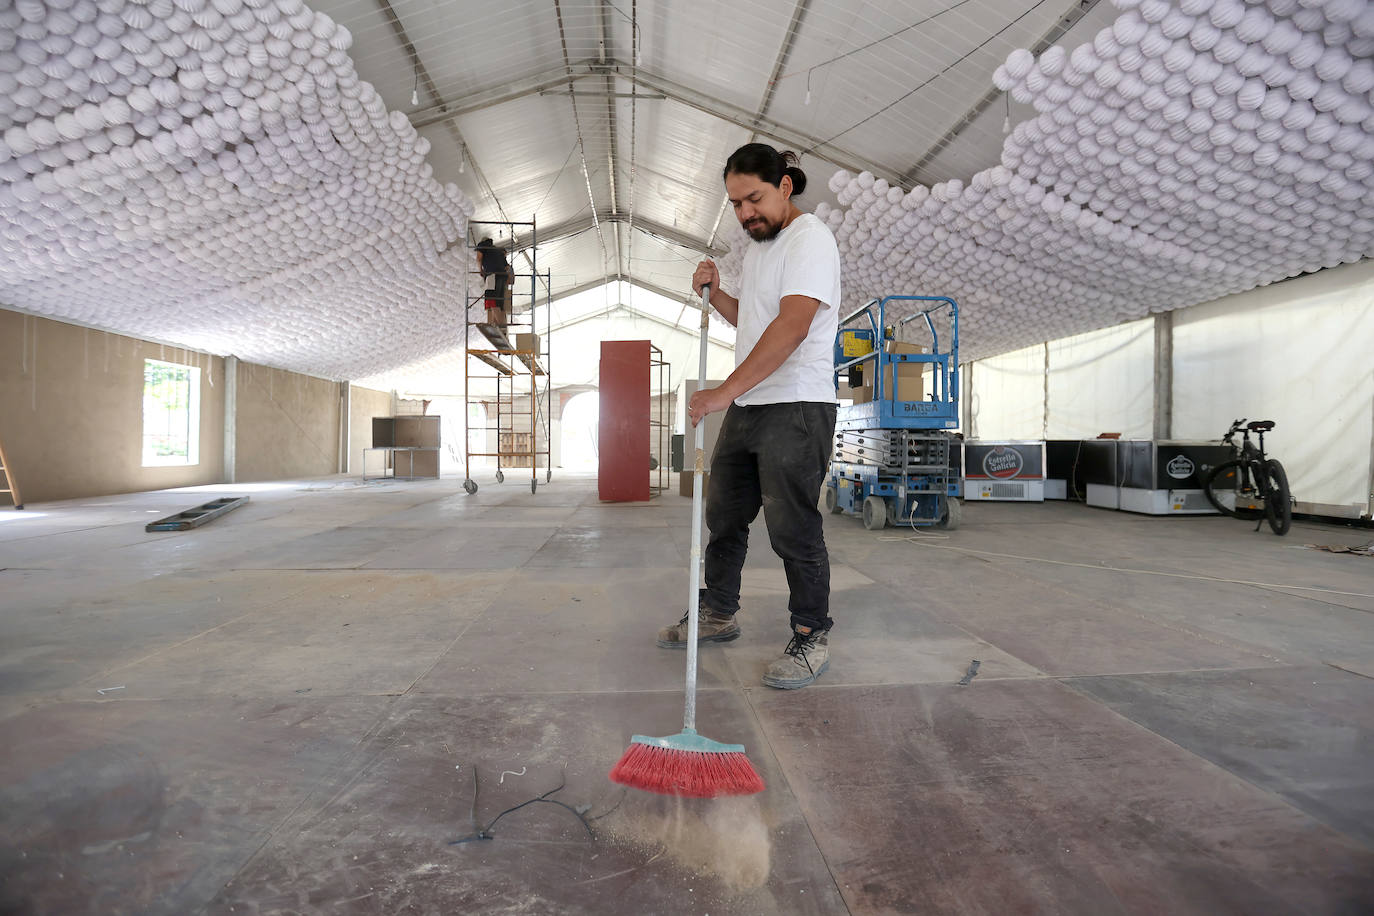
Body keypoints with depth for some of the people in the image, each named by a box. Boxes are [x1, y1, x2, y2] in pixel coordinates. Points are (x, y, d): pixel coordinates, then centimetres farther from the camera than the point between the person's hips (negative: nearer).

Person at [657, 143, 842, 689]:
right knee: (724, 515, 15)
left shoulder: (809, 238, -11)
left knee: (793, 527, -6)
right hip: (747, 406, 10)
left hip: (796, 408, -9)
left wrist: (726, 390, -29)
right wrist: (715, 294, 11)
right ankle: (718, 615, 31)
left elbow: (793, 324, -24)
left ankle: (812, 636, 11)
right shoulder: (758, 248, 19)